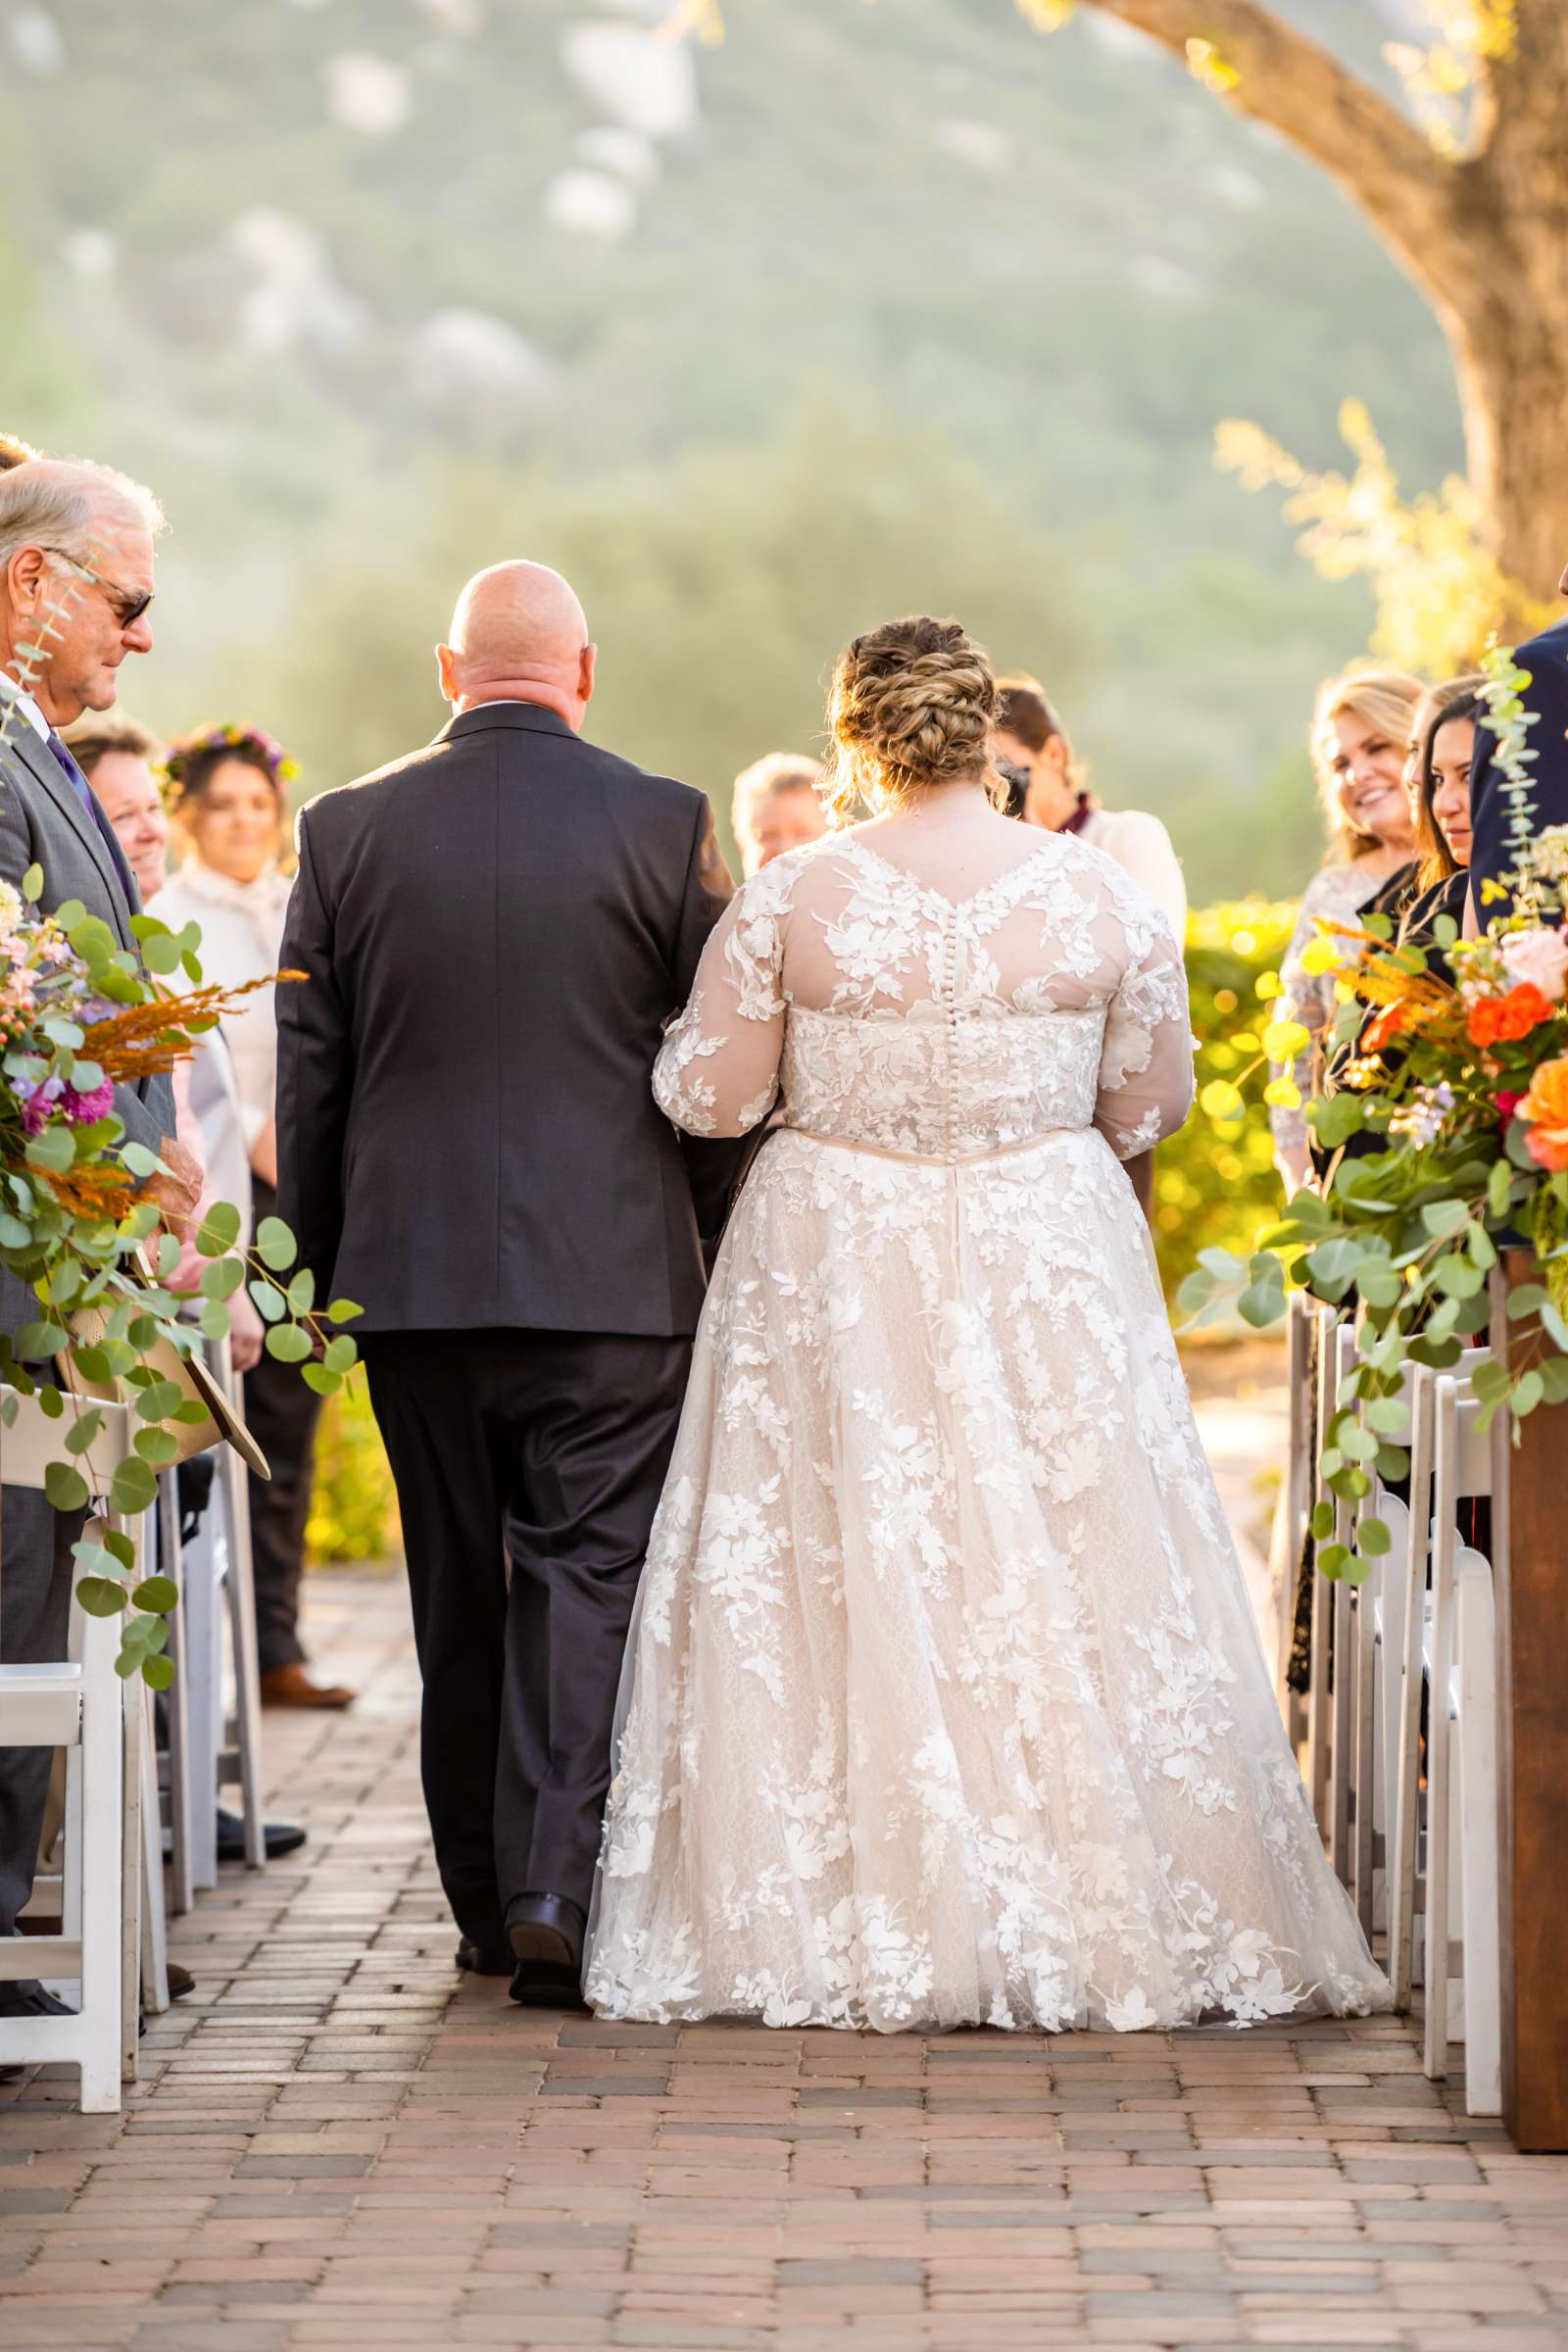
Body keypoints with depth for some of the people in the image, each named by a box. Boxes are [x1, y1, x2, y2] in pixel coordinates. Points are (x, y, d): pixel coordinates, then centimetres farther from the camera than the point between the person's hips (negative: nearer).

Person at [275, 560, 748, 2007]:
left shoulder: (346, 829, 2)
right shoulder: (664, 824, -4)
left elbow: (307, 1073, 5)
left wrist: (322, 1263, 14)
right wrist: (723, 1241, 12)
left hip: (409, 1273, 3)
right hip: (612, 1276, -2)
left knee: (458, 1591, 12)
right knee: (587, 1574, 0)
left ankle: (485, 1901, 19)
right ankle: (557, 1889, -11)